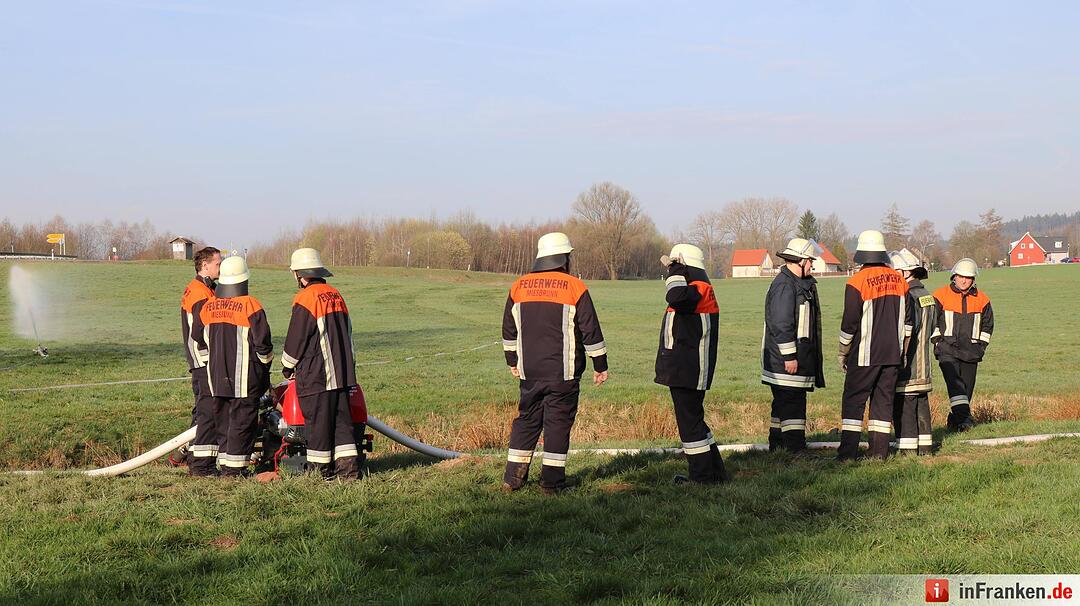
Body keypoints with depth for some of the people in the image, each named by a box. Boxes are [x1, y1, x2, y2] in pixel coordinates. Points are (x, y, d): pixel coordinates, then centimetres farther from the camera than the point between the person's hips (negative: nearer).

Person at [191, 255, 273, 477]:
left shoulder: (207, 306, 6)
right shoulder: (250, 305, -11)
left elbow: (198, 339, 17)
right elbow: (262, 342, -12)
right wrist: (266, 363, 5)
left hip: (215, 375, 5)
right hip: (244, 376, -5)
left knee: (216, 417, 14)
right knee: (241, 419, 0)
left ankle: (201, 464, 15)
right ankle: (234, 468, 0)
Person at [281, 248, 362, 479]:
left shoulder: (306, 298, -11)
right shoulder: (336, 295, 13)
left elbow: (296, 339, -9)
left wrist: (287, 367, 5)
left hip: (315, 373, -7)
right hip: (342, 372, 7)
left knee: (317, 420, 0)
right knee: (341, 418, 8)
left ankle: (320, 468, 4)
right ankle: (349, 466, 3)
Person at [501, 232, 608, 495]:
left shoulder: (519, 287, 6)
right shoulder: (574, 288, -7)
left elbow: (509, 330, 14)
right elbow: (591, 331, -6)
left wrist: (512, 361, 26)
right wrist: (600, 365, 3)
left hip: (529, 371, 4)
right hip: (563, 372, -4)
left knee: (527, 419, 14)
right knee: (558, 421, 2)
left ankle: (513, 477, 13)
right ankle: (552, 481, 3)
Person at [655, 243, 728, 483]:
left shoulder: (699, 290, -17)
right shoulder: (697, 290, 18)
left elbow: (676, 298, -38)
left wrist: (676, 271, -27)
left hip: (687, 372, -11)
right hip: (685, 370, 11)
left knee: (690, 420, -4)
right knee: (692, 418, 18)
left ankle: (702, 476, 3)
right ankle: (714, 471, 25)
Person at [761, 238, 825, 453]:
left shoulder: (801, 284, 18)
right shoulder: (784, 285, -16)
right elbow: (781, 324, -21)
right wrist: (789, 356, -21)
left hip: (797, 356, 11)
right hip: (786, 358, -11)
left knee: (783, 404, 15)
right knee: (792, 404, -11)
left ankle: (776, 446, 21)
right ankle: (796, 449, -11)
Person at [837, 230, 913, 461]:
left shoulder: (857, 282, -11)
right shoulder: (899, 280, 5)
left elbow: (850, 323, -10)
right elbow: (907, 320, 11)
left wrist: (843, 353, 2)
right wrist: (902, 350, 20)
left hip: (865, 354, -5)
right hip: (892, 354, 5)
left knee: (854, 399, 0)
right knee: (884, 399, 10)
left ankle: (848, 452, -4)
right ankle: (880, 450, 9)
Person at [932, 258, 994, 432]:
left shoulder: (982, 299, 9)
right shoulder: (941, 295, 0)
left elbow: (987, 324, 21)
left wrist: (981, 345, 12)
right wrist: (937, 340, 0)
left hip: (970, 352, 4)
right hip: (947, 350, -3)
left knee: (967, 386, 4)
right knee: (954, 382, -22)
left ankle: (954, 421, 16)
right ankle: (964, 417, -28)